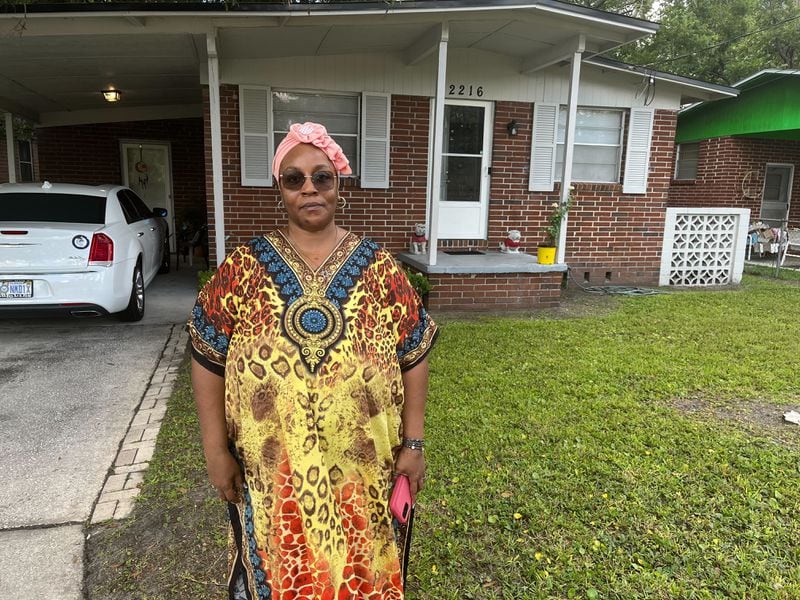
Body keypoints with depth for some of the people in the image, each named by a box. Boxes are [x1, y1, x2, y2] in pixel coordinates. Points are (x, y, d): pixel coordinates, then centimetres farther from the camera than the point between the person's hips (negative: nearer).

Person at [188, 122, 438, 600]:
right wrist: (216, 449, -3)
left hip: (364, 473, 0)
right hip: (271, 475, 0)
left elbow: (413, 358, -1)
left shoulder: (379, 267, -4)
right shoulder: (245, 267, -4)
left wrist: (413, 444, -3)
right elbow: (209, 359, -1)